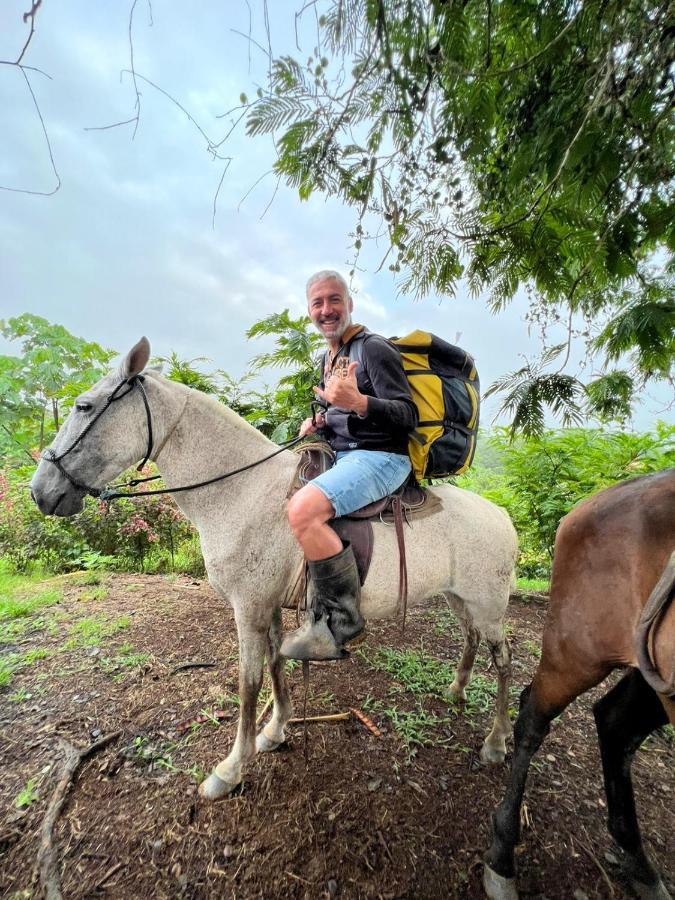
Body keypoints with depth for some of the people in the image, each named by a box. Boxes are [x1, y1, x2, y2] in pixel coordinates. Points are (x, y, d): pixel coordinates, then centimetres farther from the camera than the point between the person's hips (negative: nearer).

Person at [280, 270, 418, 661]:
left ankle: (343, 618, -12)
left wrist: (356, 402, -33)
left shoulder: (373, 348, -8)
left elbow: (408, 416, -16)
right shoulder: (328, 357, 18)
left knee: (303, 509, -32)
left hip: (380, 457, -10)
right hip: (342, 455, 10)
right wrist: (321, 421, 6)